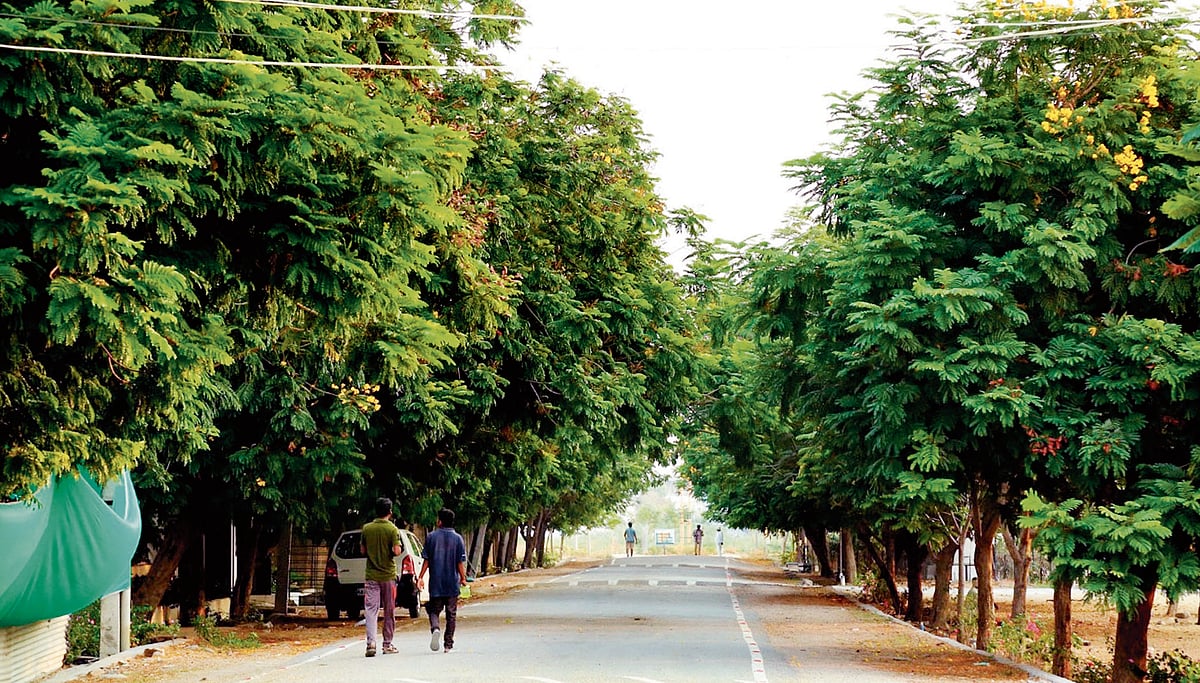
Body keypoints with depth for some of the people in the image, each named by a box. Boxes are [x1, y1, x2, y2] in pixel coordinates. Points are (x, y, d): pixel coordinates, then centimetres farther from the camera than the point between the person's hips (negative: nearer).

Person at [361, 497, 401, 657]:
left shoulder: (366, 528, 2)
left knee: (371, 610, -2)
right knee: (389, 612, 9)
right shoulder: (392, 529, -8)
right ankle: (387, 644, 14)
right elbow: (397, 551, -15)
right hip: (388, 575, -2)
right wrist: (390, 552, 5)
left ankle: (371, 643, -18)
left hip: (371, 575, 2)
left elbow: (363, 551, 9)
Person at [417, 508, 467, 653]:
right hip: (452, 584, 0)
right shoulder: (457, 538, -3)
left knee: (434, 610, 9)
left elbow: (426, 560, -1)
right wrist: (463, 578, 8)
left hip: (435, 583, 0)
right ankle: (448, 644, 9)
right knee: (451, 614, 8)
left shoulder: (431, 537, -2)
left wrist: (421, 577, 6)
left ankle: (435, 628, -21)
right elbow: (460, 562, -4)